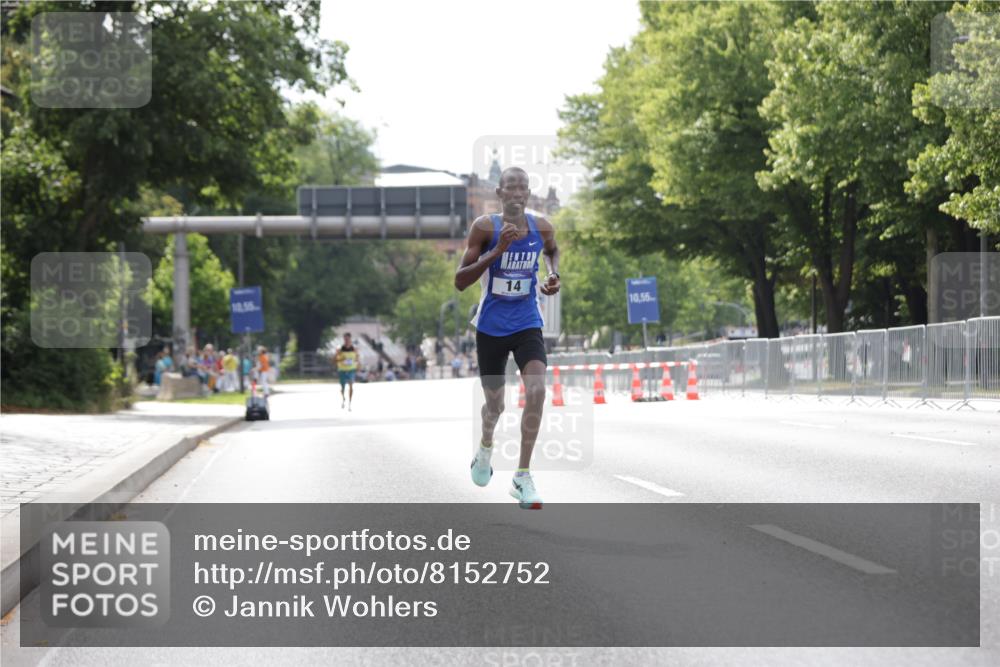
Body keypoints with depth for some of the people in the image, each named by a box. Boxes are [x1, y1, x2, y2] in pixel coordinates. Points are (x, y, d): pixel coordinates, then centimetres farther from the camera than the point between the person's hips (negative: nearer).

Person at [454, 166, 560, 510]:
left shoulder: (542, 227, -4)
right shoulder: (485, 228, -14)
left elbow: (553, 250, 21)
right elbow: (460, 281, -16)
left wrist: (554, 274, 0)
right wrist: (497, 250, -26)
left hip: (527, 325, 1)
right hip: (491, 327, -1)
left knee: (537, 391, -21)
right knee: (495, 403, 12)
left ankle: (523, 477, -13)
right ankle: (486, 448, 48)